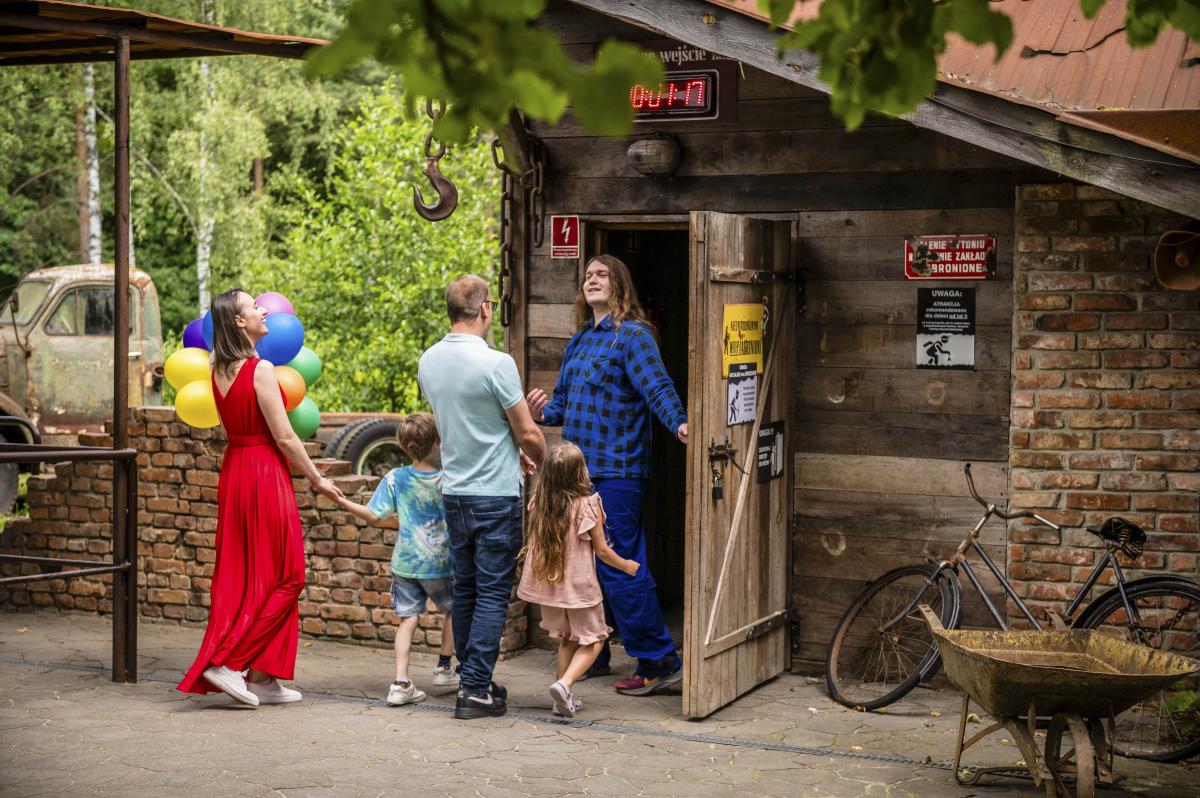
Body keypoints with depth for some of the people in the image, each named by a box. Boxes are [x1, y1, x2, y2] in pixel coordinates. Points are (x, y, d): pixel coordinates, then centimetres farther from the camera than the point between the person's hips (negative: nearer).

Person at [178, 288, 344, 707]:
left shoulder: (218, 371, 7)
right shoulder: (261, 370, -16)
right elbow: (284, 437, -14)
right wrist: (317, 479, -4)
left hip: (233, 469, 8)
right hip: (265, 472, -8)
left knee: (241, 576, 10)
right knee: (280, 578, 2)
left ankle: (261, 680, 15)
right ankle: (227, 661, -4)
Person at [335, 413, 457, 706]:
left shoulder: (395, 478, -7)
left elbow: (375, 517, -7)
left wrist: (341, 501, 3)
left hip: (405, 564, 2)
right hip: (440, 563, -1)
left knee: (407, 619, 2)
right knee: (452, 610, 22)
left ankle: (401, 682, -9)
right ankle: (443, 668, 28)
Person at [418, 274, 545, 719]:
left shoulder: (428, 361, 4)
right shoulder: (496, 364, -18)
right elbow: (529, 436, -12)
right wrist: (542, 463, 11)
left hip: (454, 493, 7)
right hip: (496, 495, -6)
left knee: (465, 591, 15)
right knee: (492, 595, -1)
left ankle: (470, 679, 23)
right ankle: (475, 691, -2)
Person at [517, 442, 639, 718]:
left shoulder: (538, 504, -5)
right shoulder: (587, 505, -16)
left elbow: (533, 545, 6)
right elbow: (602, 551, -8)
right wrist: (627, 566, 7)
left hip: (547, 583, 5)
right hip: (579, 586, -5)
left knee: (567, 638, 22)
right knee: (593, 640, 11)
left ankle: (564, 699, 16)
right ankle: (564, 683, -13)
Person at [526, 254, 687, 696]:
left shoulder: (632, 335, -7)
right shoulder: (579, 341, 18)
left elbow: (657, 386, -21)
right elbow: (564, 398, 21)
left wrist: (679, 423, -39)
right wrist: (543, 413, -1)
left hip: (616, 473, -9)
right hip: (579, 472, 9)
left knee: (620, 568, -10)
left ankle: (660, 663, -2)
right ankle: (590, 656, 28)